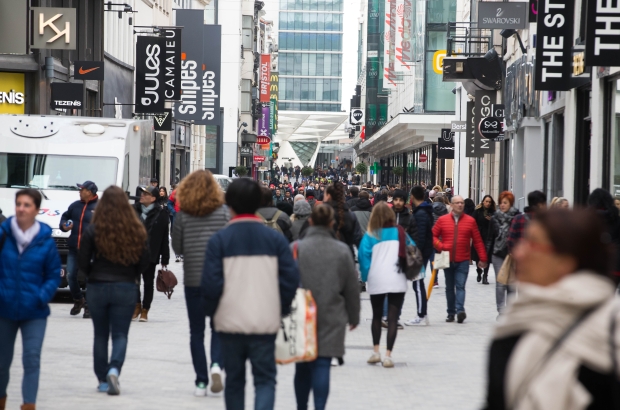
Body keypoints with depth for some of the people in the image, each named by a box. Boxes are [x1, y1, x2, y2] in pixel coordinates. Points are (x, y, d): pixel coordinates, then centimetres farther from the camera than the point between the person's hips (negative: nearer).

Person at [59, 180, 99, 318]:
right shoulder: (75, 206, 13)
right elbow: (65, 216, 25)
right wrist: (64, 226, 5)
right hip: (74, 249, 6)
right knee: (71, 276, 6)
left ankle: (90, 307, 9)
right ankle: (78, 300, 28)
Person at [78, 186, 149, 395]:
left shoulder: (93, 230, -8)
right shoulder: (136, 230, -4)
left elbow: (83, 261, -5)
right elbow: (144, 261, 1)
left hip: (98, 286, 0)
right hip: (126, 288, 0)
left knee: (100, 335, 12)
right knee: (120, 334, 5)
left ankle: (103, 380, 14)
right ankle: (114, 369, -20)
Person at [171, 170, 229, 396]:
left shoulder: (183, 215, -3)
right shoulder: (223, 212, -4)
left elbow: (177, 247, 3)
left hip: (193, 279, 0)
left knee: (196, 331, 9)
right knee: (218, 327, 12)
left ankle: (201, 382, 7)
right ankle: (216, 364, -13)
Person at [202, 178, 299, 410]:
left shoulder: (219, 240, -5)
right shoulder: (275, 239, -1)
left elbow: (211, 284, -9)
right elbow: (291, 279, -2)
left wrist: (213, 312, 9)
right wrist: (281, 311, 12)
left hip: (230, 321, 0)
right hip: (265, 323, 0)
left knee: (234, 380, 15)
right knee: (265, 379, 5)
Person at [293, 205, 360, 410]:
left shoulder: (296, 248, -4)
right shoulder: (342, 250, 0)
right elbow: (352, 287, 6)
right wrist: (353, 316, 18)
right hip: (332, 318, 0)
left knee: (303, 367, 13)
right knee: (323, 366, -2)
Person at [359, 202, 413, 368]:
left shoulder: (371, 236, -4)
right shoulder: (400, 233, 3)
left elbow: (364, 257, -6)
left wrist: (365, 277, 5)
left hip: (376, 282, 0)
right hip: (397, 282, 0)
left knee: (377, 316, 18)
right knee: (393, 318, 0)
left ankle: (375, 352, 14)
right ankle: (388, 355, -6)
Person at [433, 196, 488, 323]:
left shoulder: (470, 221, 0)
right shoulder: (442, 220, 2)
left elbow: (478, 241, 2)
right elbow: (433, 235, 4)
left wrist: (483, 259, 0)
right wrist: (440, 246, -13)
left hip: (463, 261, -2)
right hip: (447, 260, 2)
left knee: (460, 286, -13)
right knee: (449, 287, 10)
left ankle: (460, 310, -23)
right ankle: (451, 313, 16)